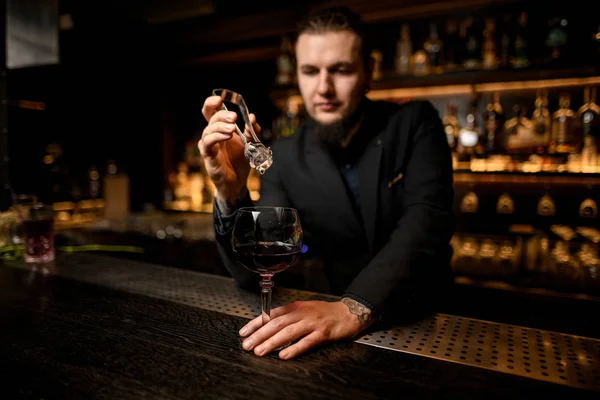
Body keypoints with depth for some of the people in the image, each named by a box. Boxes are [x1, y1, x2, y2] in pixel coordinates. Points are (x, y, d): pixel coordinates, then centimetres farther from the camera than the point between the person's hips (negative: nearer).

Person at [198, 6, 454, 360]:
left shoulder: (415, 122, -8)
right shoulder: (287, 156, -5)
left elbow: (428, 220, -22)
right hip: (342, 315, 1)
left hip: (428, 318, -1)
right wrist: (231, 192, -25)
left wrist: (356, 308, -37)